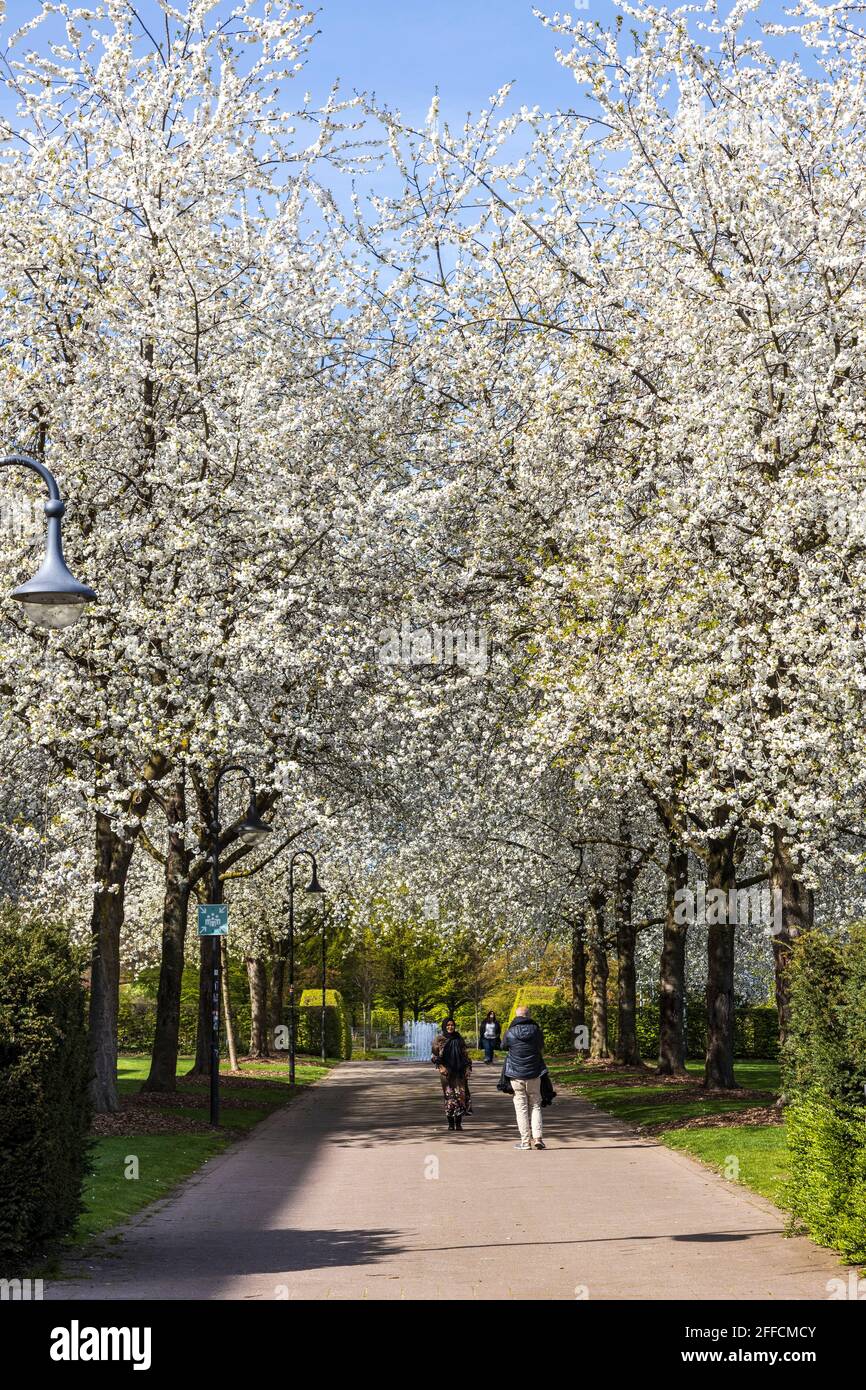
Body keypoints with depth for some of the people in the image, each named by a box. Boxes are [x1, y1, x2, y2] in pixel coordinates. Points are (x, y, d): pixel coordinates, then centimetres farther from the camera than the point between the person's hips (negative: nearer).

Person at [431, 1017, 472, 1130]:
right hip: (446, 1071, -2)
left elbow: (465, 1054, 14)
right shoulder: (439, 1039, 2)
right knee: (449, 1095, -4)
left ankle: (458, 1123, 1)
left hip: (459, 1071, 2)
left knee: (461, 1095, -4)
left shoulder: (459, 1038, 10)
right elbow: (435, 1056, 1)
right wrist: (441, 1066, -12)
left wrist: (467, 1067, 6)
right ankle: (450, 1123, 4)